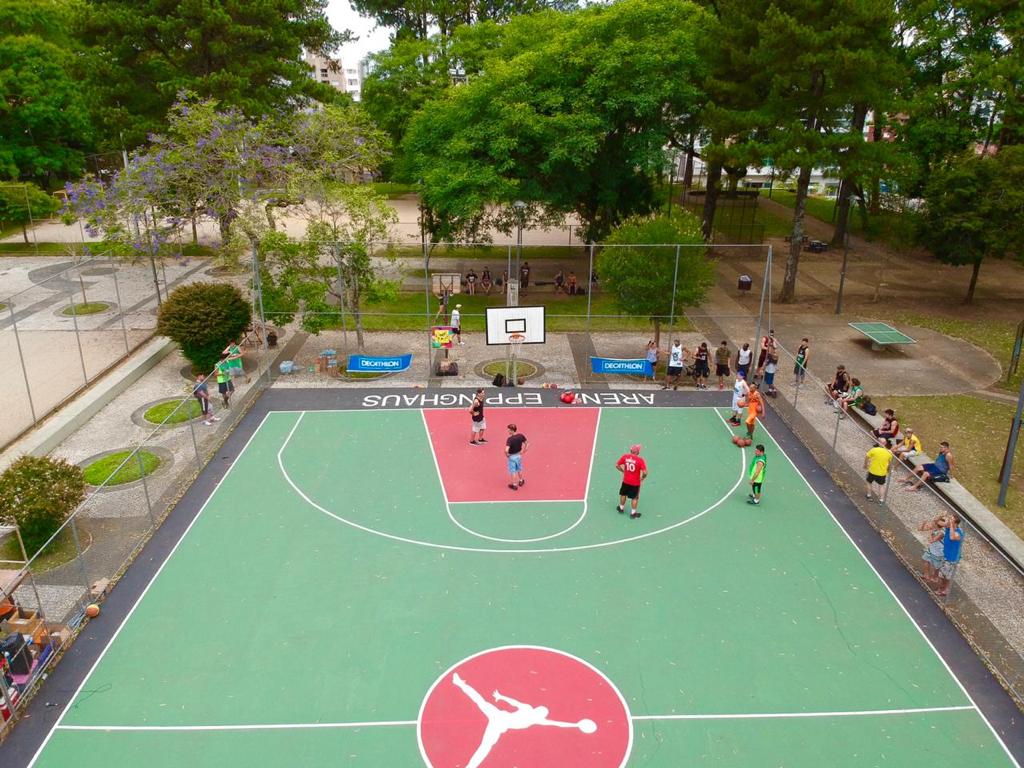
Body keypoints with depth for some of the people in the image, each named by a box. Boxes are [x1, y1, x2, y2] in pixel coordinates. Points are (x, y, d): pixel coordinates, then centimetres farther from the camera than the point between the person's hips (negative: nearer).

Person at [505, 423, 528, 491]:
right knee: (519, 469, 27)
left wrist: (507, 455, -17)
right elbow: (527, 444, 0)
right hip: (519, 455, 6)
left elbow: (506, 450, -36)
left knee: (513, 471, 11)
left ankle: (514, 485, 22)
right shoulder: (521, 436, -12)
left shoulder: (510, 439, -29)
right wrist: (524, 450, 12)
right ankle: (521, 481, 44)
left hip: (512, 457, -6)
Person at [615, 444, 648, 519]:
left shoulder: (625, 456, -10)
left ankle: (621, 508, 45)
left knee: (623, 494, 25)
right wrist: (642, 478, -4)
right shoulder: (640, 460, -22)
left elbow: (617, 465, -2)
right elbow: (645, 472, -25)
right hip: (635, 483, -4)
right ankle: (633, 513, 25)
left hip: (625, 481, 4)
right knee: (635, 498, 14)